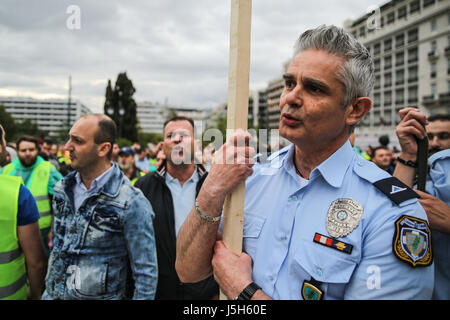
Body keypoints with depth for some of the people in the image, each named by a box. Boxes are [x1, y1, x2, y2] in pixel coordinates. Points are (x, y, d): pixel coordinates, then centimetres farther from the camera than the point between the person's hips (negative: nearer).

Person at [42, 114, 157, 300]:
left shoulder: (131, 203, -22)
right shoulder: (62, 189, -2)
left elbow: (146, 273, -17)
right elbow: (57, 245, 10)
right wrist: (48, 292, 12)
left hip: (101, 296, -5)